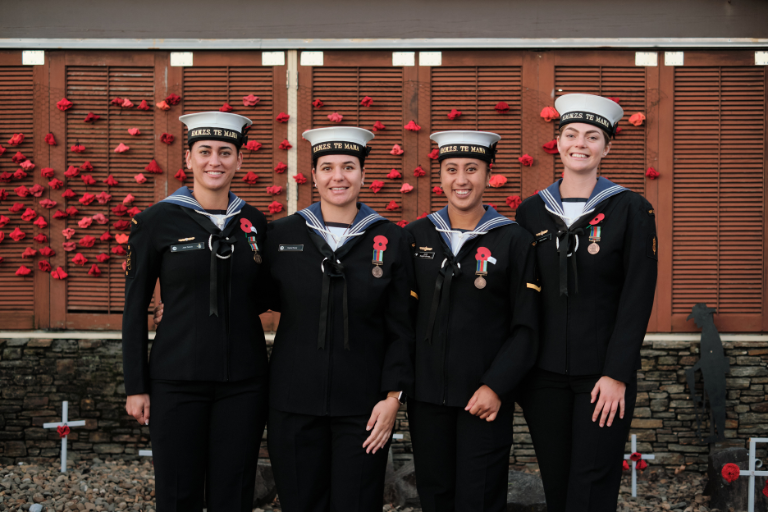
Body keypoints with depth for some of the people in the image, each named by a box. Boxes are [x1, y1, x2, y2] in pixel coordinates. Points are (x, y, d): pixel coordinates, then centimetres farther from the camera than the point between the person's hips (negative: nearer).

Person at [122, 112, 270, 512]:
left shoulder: (254, 223, 6)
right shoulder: (157, 220, -3)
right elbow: (135, 308, 0)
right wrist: (135, 386, -3)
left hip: (242, 383, 3)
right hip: (177, 382, -2)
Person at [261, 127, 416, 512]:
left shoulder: (390, 240, 2)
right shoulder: (281, 234, 4)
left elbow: (401, 330, 2)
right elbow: (270, 299, 16)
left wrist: (393, 396, -5)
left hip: (363, 407, -1)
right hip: (294, 404, 1)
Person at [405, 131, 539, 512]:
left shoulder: (514, 241, -3)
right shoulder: (416, 235, 5)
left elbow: (525, 328, -4)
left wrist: (496, 386, -11)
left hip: (485, 397, -3)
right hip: (426, 394, 3)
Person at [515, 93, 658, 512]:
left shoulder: (631, 210, -3)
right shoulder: (531, 211, 6)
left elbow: (637, 299, -6)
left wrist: (617, 374, -11)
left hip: (604, 375, -3)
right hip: (544, 375, 3)